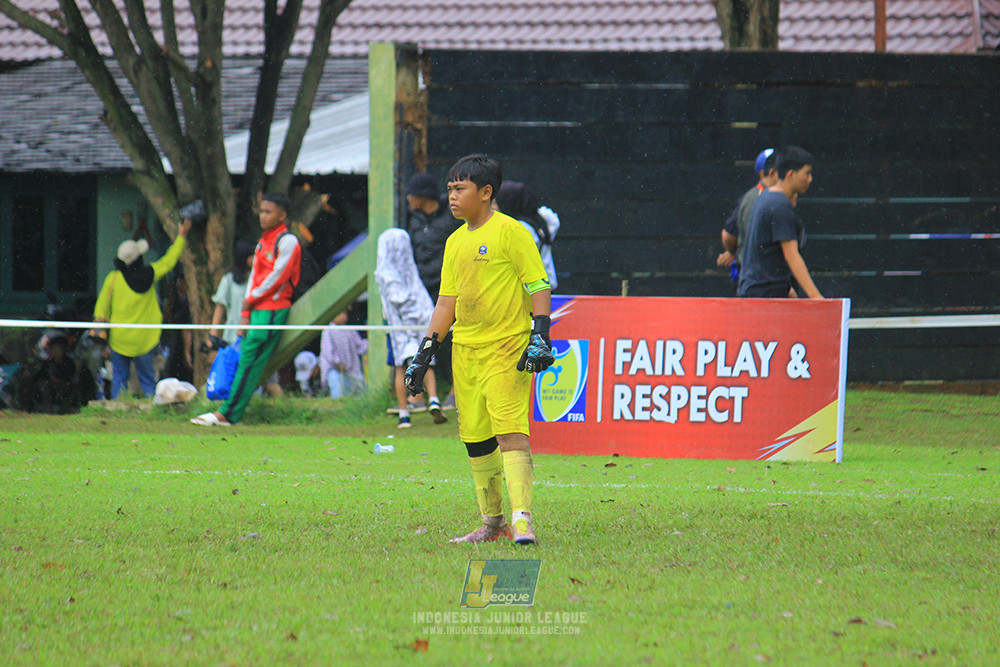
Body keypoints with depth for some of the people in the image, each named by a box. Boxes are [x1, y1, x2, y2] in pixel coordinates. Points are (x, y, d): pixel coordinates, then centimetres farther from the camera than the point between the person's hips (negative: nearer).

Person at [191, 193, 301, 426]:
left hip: (272, 311, -8)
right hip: (257, 310, 8)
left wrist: (250, 301, -4)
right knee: (246, 359, 4)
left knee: (250, 362, -10)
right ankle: (230, 413, 1)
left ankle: (228, 413, -10)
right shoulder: (263, 242, 19)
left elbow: (277, 277, -13)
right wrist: (245, 314, 10)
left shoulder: (288, 242, -8)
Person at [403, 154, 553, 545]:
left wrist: (540, 337, -17)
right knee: (475, 440, 8)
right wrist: (426, 352, 15)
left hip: (506, 350, -7)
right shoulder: (455, 242, 15)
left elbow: (539, 286, -7)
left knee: (510, 431, -16)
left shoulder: (509, 232, -6)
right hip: (465, 350, 7)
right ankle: (492, 524, 16)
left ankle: (521, 519, -21)